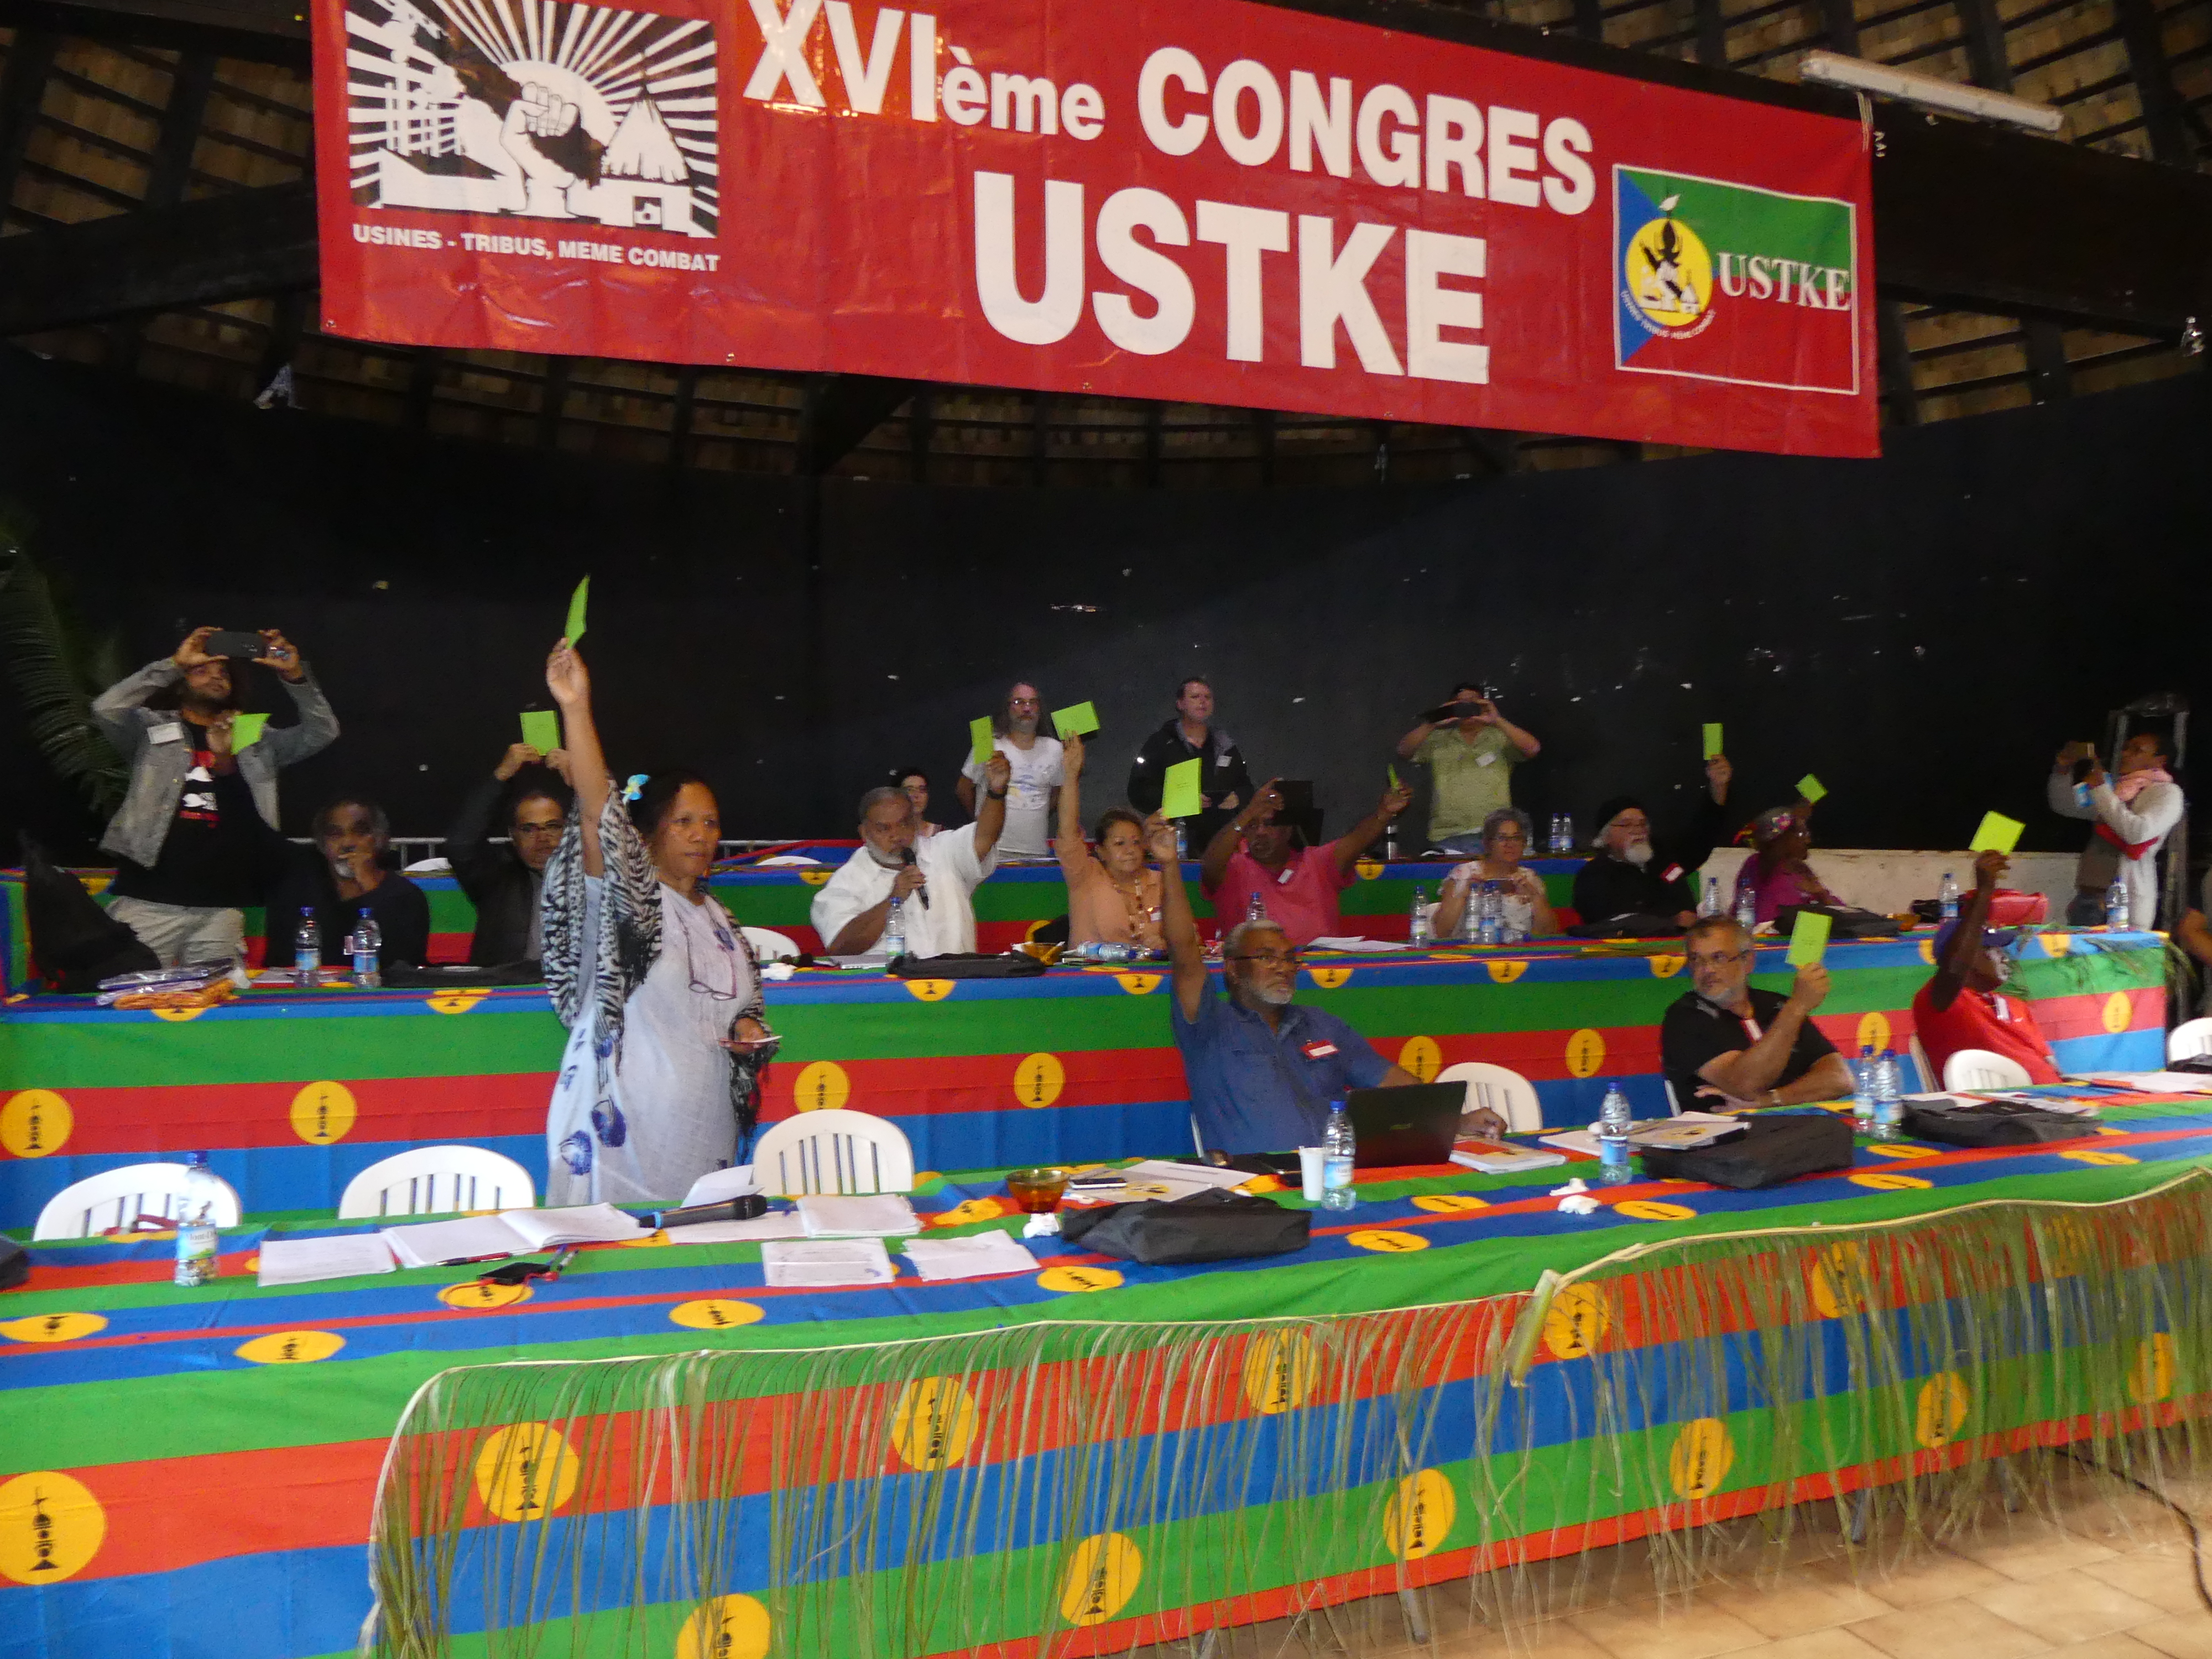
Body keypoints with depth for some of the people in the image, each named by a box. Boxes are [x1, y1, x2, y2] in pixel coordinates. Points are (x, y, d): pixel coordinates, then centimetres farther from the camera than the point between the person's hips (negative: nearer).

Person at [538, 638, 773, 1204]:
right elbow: (599, 813, -20)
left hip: (705, 1134, 6)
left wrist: (748, 1027, 6)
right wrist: (576, 710, -30)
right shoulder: (629, 897, -3)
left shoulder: (719, 920, 16)